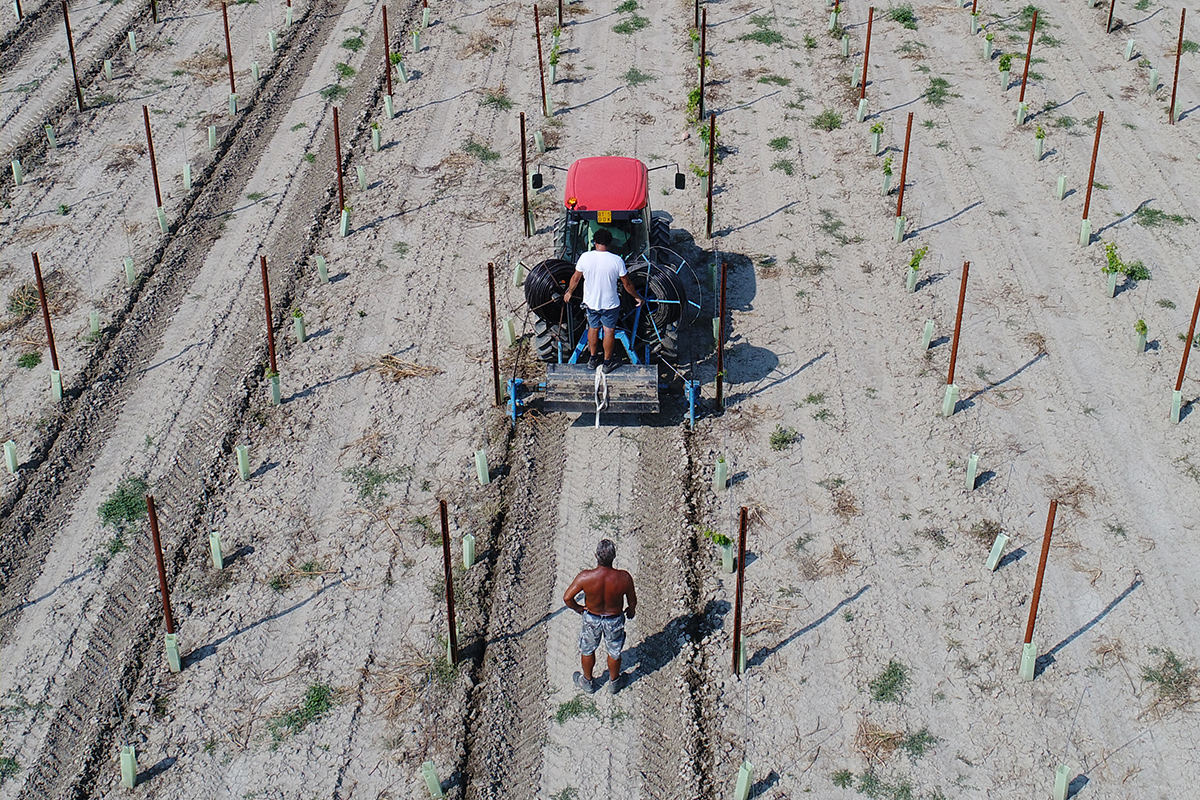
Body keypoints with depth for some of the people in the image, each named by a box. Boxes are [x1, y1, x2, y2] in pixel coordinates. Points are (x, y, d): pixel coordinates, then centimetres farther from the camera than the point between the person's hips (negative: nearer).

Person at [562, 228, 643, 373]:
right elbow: (627, 283, -9)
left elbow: (576, 278, -2)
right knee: (609, 331, 14)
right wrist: (637, 296, 7)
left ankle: (592, 359, 35)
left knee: (593, 328, 22)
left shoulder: (585, 257, -15)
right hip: (610, 304, -2)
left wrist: (569, 292, 16)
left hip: (590, 302, 2)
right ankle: (607, 363, 25)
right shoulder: (617, 260, -20)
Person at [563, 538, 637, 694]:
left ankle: (587, 681, 51)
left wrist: (577, 608, -1)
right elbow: (632, 600, -13)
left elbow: (567, 598, -23)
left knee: (587, 650, 28)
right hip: (615, 619, 0)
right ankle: (614, 682, 52)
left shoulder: (585, 577, -33)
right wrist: (631, 610, 11)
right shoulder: (624, 578, -31)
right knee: (614, 652, 28)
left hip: (592, 618, 0)